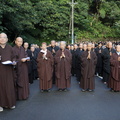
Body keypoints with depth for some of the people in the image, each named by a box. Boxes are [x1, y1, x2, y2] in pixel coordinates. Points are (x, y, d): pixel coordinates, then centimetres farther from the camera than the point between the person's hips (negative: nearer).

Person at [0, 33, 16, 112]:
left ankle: (10, 103, 20)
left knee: (9, 86, 6)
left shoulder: (9, 48, 5)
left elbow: (13, 57, 12)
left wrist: (13, 62, -8)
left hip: (8, 70, 2)